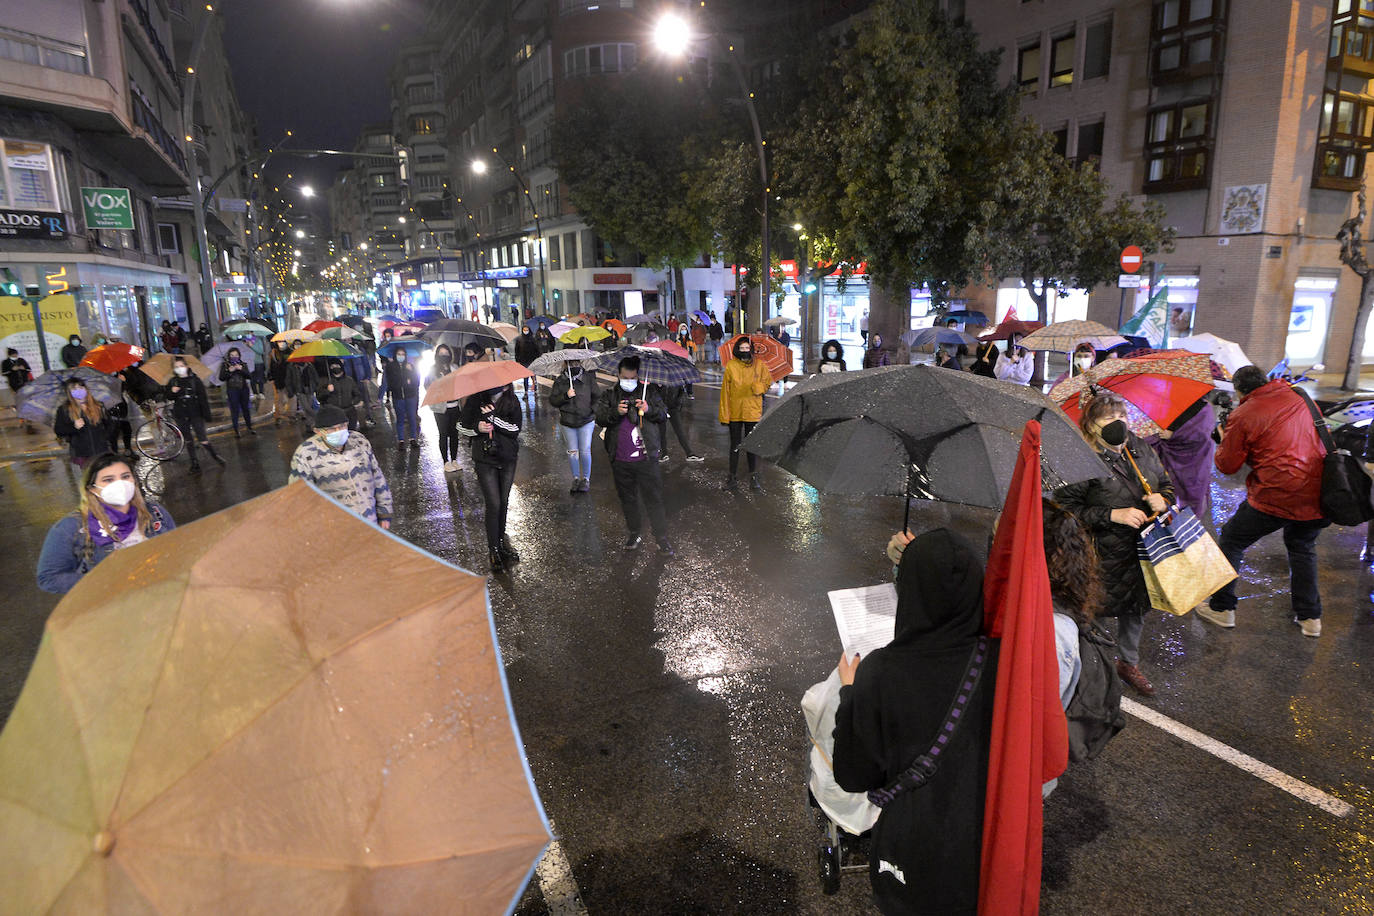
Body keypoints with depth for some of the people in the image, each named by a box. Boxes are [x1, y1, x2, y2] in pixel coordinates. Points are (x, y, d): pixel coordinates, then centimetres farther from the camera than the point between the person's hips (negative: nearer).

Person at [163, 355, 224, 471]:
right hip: (181, 416, 4)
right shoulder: (173, 381, 4)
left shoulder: (195, 380, -5)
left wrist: (206, 413, -9)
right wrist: (172, 392, -11)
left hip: (195, 414, -3)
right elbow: (167, 396, 12)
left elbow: (203, 397, -5)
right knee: (188, 440, 9)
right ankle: (194, 462, 17)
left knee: (202, 438, -9)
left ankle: (214, 454, 10)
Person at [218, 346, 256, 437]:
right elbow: (221, 378, -4)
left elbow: (248, 376, -2)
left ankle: (249, 428, 20)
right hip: (232, 390, -2)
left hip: (244, 389, 2)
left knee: (246, 409, 8)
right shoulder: (224, 365, 4)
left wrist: (241, 369, -18)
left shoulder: (243, 364, 9)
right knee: (235, 410, -2)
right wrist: (229, 371, -17)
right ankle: (236, 431, 5)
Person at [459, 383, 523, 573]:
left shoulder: (512, 402, -5)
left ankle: (501, 538, 34)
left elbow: (515, 429, -13)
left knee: (504, 502, 13)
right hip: (485, 459, -2)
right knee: (493, 504, -6)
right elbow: (462, 426, 2)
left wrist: (494, 417, -22)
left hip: (508, 459, 2)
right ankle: (493, 550, 6)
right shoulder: (475, 400, -8)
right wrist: (477, 428, -18)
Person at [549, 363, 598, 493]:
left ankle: (586, 479, 12)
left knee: (585, 451, -3)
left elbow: (596, 397, 8)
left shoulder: (588, 378, 0)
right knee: (572, 451, 7)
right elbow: (552, 400, -3)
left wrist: (594, 411, -5)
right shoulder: (559, 381, 1)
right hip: (567, 423, 1)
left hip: (586, 421, -1)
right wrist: (565, 396, -19)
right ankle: (576, 478, 22)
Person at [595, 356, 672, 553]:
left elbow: (662, 414, 4)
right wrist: (616, 412, -21)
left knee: (653, 498, 2)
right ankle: (633, 533, 31)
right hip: (620, 461, 2)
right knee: (627, 498, 14)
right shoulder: (609, 395, 6)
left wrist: (649, 409, -16)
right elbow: (599, 419, -3)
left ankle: (662, 538, 11)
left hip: (646, 458, -1)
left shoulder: (648, 392, 5)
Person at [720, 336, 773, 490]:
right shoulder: (730, 366, -2)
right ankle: (732, 477, 18)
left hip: (753, 411, 0)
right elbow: (725, 390, -1)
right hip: (734, 412, 0)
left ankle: (754, 475, 21)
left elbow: (768, 381, 11)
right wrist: (724, 414, -5)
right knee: (735, 445, 8)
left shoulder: (759, 365, 1)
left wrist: (759, 387, -13)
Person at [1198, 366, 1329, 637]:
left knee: (1230, 542, 12)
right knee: (1303, 549, 27)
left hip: (1274, 498, -6)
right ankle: (1310, 617, 29)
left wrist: (1224, 440, 13)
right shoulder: (1301, 398, 9)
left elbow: (1227, 466, -4)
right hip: (1315, 495, 6)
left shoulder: (1241, 416, -8)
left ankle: (1222, 609, 15)